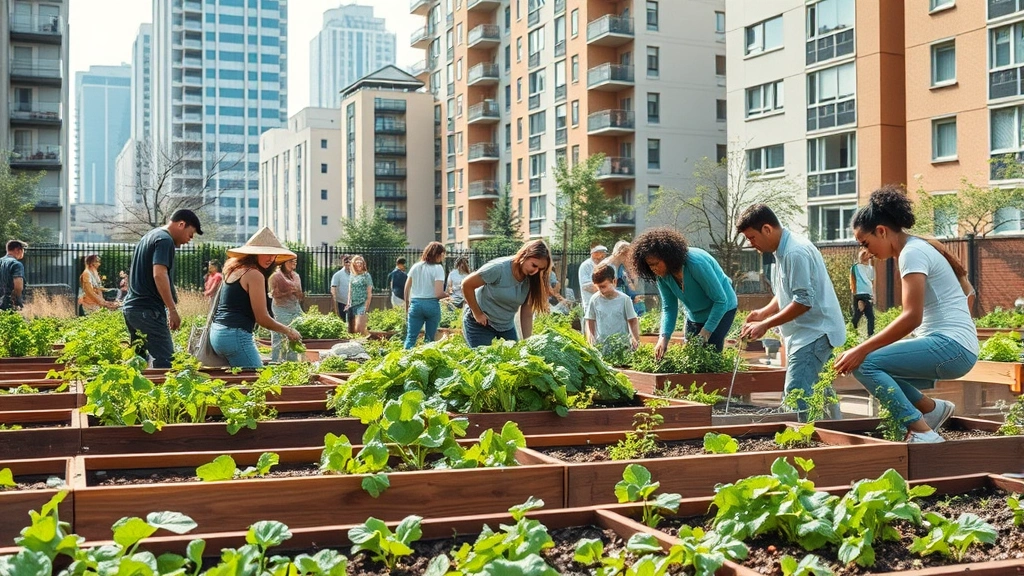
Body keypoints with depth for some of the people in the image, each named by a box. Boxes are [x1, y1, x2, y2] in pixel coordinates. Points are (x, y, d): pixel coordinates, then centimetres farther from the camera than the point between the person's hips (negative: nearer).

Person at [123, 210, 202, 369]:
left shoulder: (149, 236, 20)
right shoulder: (165, 240, -10)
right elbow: (159, 275, -22)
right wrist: (173, 310, -20)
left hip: (131, 306, 10)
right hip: (148, 310, -10)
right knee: (164, 362, -12)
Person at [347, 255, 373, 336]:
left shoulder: (366, 275, 0)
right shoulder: (352, 276, 15)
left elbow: (369, 293, -3)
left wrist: (366, 305, -10)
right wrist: (348, 304, 10)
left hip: (362, 303, -6)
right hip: (353, 304, 6)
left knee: (359, 328, -18)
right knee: (353, 329, 1)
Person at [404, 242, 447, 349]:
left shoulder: (415, 267, 7)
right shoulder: (438, 268, -7)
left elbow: (406, 289, 10)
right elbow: (438, 294, -15)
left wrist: (407, 304, 22)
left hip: (416, 304, 3)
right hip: (432, 304, -3)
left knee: (411, 337, 3)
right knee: (429, 339, 8)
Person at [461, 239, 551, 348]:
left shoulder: (531, 280, -10)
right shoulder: (498, 268, -26)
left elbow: (527, 314, -9)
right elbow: (466, 285, -19)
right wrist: (478, 314, -15)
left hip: (507, 326, 5)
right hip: (480, 323, -5)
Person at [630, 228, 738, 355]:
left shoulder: (695, 263, -33)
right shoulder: (662, 275, -14)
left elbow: (721, 301, -28)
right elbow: (668, 308, -8)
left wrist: (705, 333, -32)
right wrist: (664, 337, -24)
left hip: (721, 309, -6)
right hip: (694, 315, 6)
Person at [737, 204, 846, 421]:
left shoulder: (795, 253, -20)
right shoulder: (784, 250, 12)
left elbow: (804, 301, -23)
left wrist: (766, 325, -19)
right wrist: (763, 313, 5)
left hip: (814, 332, -11)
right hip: (805, 332, 11)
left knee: (796, 394, -17)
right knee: (816, 391, 18)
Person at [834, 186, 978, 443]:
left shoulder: (912, 253, -13)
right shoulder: (921, 247, 16)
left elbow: (912, 317, -23)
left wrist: (861, 350, -23)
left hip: (950, 346, -10)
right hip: (953, 347, 10)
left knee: (865, 364, -19)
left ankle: (922, 432, -18)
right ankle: (931, 408, 8)